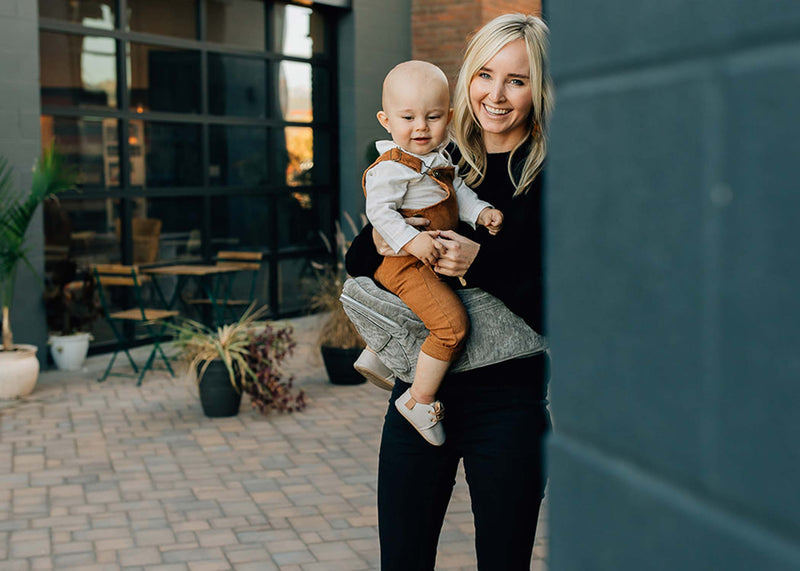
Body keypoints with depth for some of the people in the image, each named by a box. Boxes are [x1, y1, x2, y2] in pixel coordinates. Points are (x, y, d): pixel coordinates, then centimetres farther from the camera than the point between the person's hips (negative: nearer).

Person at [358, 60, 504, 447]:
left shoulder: (437, 158, 8)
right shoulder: (392, 167, -20)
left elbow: (457, 189, 16)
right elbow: (379, 209, -23)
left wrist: (480, 212, -1)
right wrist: (411, 241, -33)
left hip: (429, 257, 10)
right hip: (406, 264, -10)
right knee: (452, 323, -21)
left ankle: (374, 354, 49)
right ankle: (420, 400, -11)